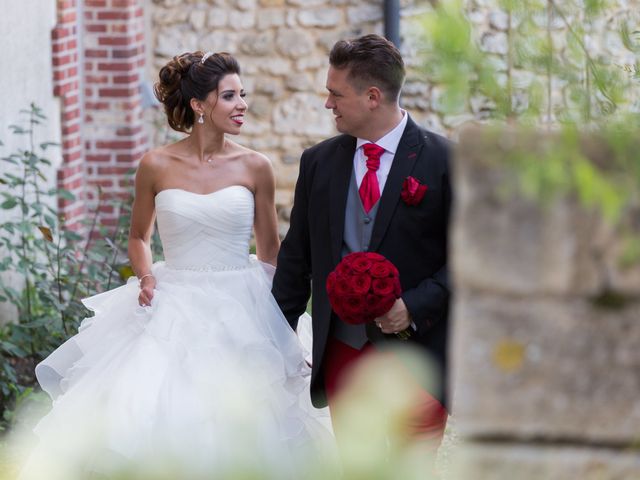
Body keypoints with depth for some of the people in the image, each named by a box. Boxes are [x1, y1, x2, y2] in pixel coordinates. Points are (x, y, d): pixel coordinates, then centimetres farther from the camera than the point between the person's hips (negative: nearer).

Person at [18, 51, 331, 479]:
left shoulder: (254, 167, 0)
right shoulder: (157, 166, -1)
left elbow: (270, 250, 10)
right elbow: (139, 237, 13)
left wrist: (281, 315, 11)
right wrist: (146, 276, -6)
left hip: (239, 311, 0)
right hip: (173, 311, 0)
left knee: (232, 434, -1)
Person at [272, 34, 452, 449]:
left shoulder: (444, 161, -5)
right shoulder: (318, 162, 9)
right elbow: (297, 256, 13)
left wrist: (415, 306, -16)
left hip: (416, 349, -4)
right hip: (341, 349, 4)